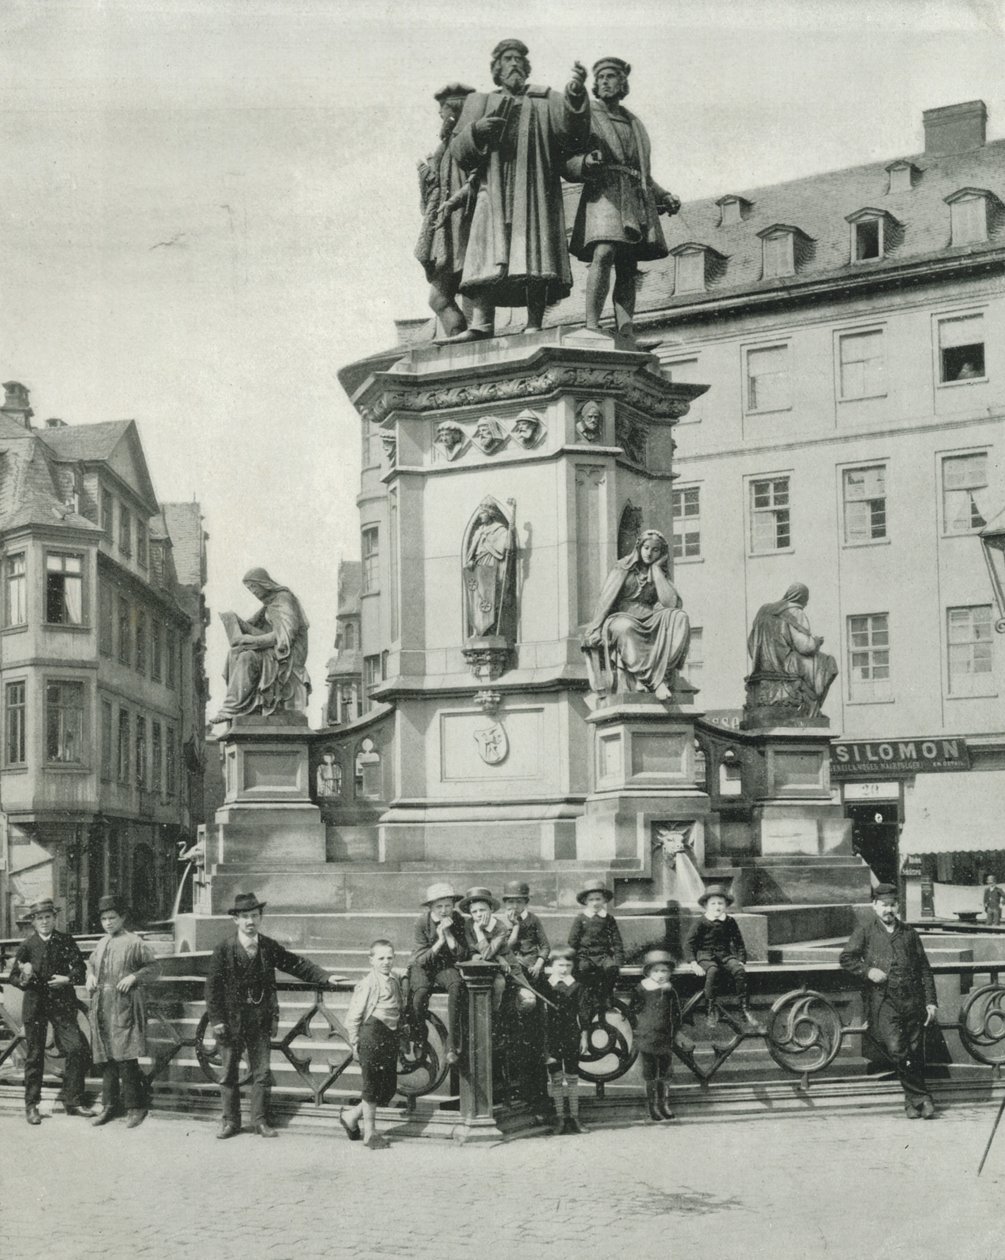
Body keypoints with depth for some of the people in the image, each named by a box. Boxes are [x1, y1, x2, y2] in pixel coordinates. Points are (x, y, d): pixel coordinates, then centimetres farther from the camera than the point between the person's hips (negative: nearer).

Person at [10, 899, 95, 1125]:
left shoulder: (66, 941, 3)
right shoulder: (27, 945, 1)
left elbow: (80, 968, 4)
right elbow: (13, 976, 4)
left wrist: (68, 979, -14)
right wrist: (23, 978, -17)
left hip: (62, 1004, 1)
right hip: (35, 1003, 0)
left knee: (77, 1049, -10)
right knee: (34, 1056, 5)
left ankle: (73, 1100, 2)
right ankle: (31, 1105, 18)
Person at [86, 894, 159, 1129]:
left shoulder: (134, 942, -4)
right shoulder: (102, 943, 15)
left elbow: (152, 966, -1)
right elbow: (91, 962, 29)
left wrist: (134, 977, -15)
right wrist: (90, 976, 9)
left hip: (124, 1005, -6)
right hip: (102, 1004, 7)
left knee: (125, 1057, -10)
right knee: (105, 1058, 10)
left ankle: (135, 1107, -1)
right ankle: (109, 1105, 19)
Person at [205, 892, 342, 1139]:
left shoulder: (269, 947, 3)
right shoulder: (224, 949, -7)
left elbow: (296, 964, 9)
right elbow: (212, 986, -6)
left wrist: (325, 977, 0)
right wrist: (216, 1019, -10)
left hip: (260, 1019, 3)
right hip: (231, 1020, -2)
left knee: (261, 1072, 4)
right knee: (229, 1073, 6)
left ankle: (260, 1121, 13)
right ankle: (230, 1121, 17)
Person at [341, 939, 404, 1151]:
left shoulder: (395, 981, 10)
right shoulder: (368, 984, -11)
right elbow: (353, 1015, -9)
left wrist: (399, 1031, 17)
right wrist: (354, 1041, -8)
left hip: (390, 1034, 8)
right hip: (372, 1032, -8)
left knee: (389, 1087, 10)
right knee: (373, 1084, 0)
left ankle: (351, 1116, 26)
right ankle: (370, 1133, 13)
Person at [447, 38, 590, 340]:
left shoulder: (547, 101, 18)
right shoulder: (479, 102, 22)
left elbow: (572, 135, -1)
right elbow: (458, 153, 14)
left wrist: (576, 96, -17)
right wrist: (476, 130, -6)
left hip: (536, 190, -1)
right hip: (495, 189, 1)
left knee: (535, 255, -13)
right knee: (488, 256, -13)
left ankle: (534, 324, -16)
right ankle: (481, 324, -22)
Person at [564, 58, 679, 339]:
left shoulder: (634, 123, 27)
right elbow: (566, 164, 0)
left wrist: (664, 196, 20)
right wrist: (585, 163, -21)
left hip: (638, 198, 6)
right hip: (604, 193, -6)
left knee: (628, 268, -3)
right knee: (604, 254, -26)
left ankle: (626, 335, -11)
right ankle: (592, 327, -32)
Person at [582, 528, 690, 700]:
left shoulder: (660, 575, 15)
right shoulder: (623, 567, 9)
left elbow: (671, 603, -5)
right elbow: (606, 597, -1)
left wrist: (656, 569, 0)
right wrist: (595, 628, -14)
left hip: (648, 624, 3)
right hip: (621, 618, -3)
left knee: (679, 617, -27)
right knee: (625, 627, -40)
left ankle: (661, 676, -36)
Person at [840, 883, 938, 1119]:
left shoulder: (908, 933, 15)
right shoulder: (866, 927, 6)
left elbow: (925, 969, 17)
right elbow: (846, 958, 6)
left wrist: (931, 1002, 10)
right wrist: (868, 971, -11)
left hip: (912, 1000, 3)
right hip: (882, 999, -3)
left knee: (914, 1053, 4)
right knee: (896, 1049, -17)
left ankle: (913, 1101, 18)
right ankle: (921, 1097, -6)